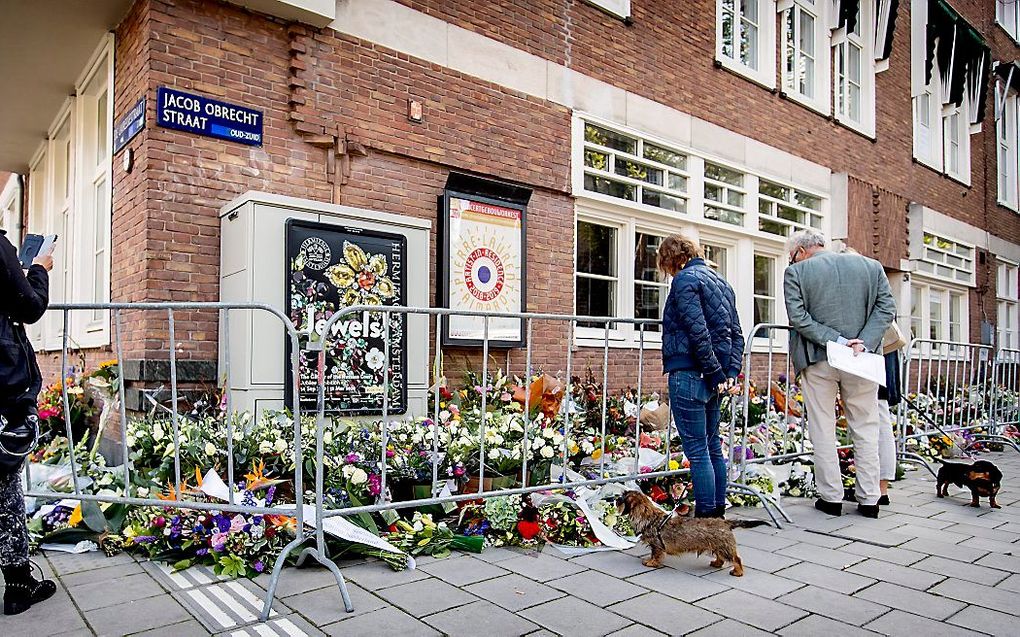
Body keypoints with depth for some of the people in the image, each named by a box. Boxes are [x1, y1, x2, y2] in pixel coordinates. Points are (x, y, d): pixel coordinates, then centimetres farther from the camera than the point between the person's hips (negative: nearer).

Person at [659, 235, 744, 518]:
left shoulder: (684, 280, -9)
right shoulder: (721, 282, 19)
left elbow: (698, 332, -19)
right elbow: (737, 334, 16)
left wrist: (716, 373, -14)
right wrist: (731, 372, 8)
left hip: (689, 374, -9)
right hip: (713, 378, 9)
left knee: (697, 450, -3)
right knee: (712, 446, 16)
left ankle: (705, 517, 2)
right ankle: (718, 512, 25)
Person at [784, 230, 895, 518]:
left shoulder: (796, 272, -3)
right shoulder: (871, 266, 8)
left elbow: (798, 318, -11)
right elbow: (886, 308, 1)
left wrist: (837, 341, -11)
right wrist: (863, 343, -8)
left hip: (817, 359, -3)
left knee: (823, 430, 7)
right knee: (866, 430, 12)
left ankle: (831, 497, 13)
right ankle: (869, 499, 17)